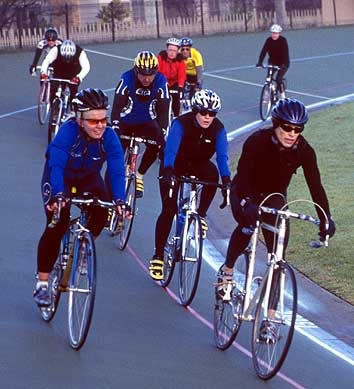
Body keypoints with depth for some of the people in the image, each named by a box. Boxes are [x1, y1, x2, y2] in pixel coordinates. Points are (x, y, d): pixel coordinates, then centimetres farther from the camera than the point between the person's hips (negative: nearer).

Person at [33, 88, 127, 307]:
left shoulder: (109, 137, -26)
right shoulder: (68, 132, -33)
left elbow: (117, 170, -31)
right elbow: (56, 165, -42)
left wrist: (120, 201, -47)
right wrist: (58, 195, -57)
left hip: (88, 178, 3)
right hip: (60, 177, -3)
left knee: (102, 212, -23)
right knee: (57, 224, -18)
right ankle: (42, 284, -10)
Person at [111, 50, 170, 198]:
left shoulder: (161, 81, -21)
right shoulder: (127, 78, -24)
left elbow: (163, 109, -23)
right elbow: (117, 104, -29)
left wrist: (163, 132, -34)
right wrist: (115, 127, -42)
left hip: (147, 123, 1)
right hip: (126, 122, -1)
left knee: (157, 143, -23)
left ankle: (139, 175, -3)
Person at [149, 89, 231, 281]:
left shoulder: (218, 129, -20)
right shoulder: (181, 124, -28)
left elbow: (222, 155, -29)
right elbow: (170, 150, -40)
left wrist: (226, 180, -46)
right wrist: (167, 172, -57)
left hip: (199, 165, 2)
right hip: (175, 166, -2)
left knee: (212, 174, -33)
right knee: (168, 210, -12)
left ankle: (201, 214, -13)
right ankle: (158, 256, -1)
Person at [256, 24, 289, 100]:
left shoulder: (283, 40, -18)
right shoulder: (269, 40, -9)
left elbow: (286, 53, -27)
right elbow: (263, 51, -16)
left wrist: (284, 64, -40)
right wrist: (259, 62, -28)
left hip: (282, 63, -4)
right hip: (272, 62, 4)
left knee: (278, 79, -19)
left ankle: (282, 94, 3)